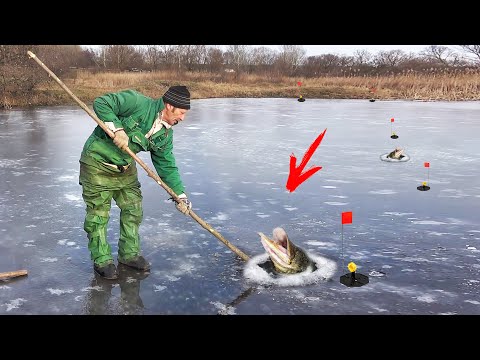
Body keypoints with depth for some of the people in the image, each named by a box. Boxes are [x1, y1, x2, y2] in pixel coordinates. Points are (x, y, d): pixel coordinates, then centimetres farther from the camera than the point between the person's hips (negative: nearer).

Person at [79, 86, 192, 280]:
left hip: (126, 168, 7)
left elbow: (167, 166, 2)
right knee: (98, 213, 0)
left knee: (133, 210, 10)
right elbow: (101, 103, -23)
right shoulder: (138, 103, -22)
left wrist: (180, 196, -4)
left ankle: (129, 253, 27)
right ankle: (101, 260, 14)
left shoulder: (165, 135, -2)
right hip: (98, 162, -7)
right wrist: (117, 128, -32)